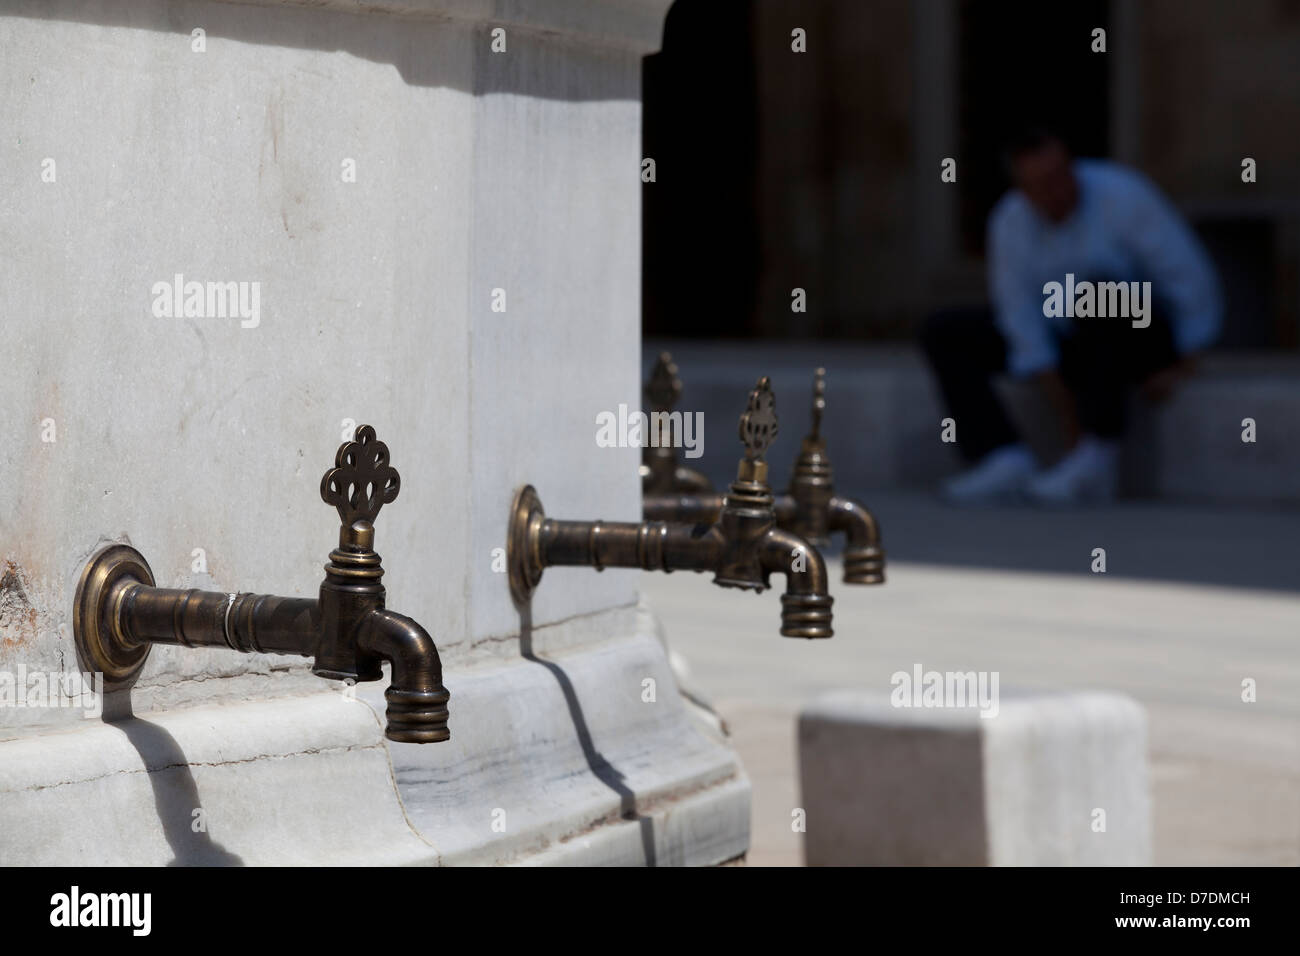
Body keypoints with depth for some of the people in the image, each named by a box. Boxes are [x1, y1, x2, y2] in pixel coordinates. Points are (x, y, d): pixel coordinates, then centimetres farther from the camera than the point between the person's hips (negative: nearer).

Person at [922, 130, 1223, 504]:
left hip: (1141, 336, -5)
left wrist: (1182, 366, -17)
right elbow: (1022, 318, -12)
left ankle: (1097, 462, -34)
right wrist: (1068, 414, -19)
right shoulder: (1008, 224, -11)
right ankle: (1006, 463, -28)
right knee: (944, 333, -10)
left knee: (1096, 291, -40)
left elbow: (1190, 279, -20)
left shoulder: (1122, 196, -23)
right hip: (1068, 338, 5)